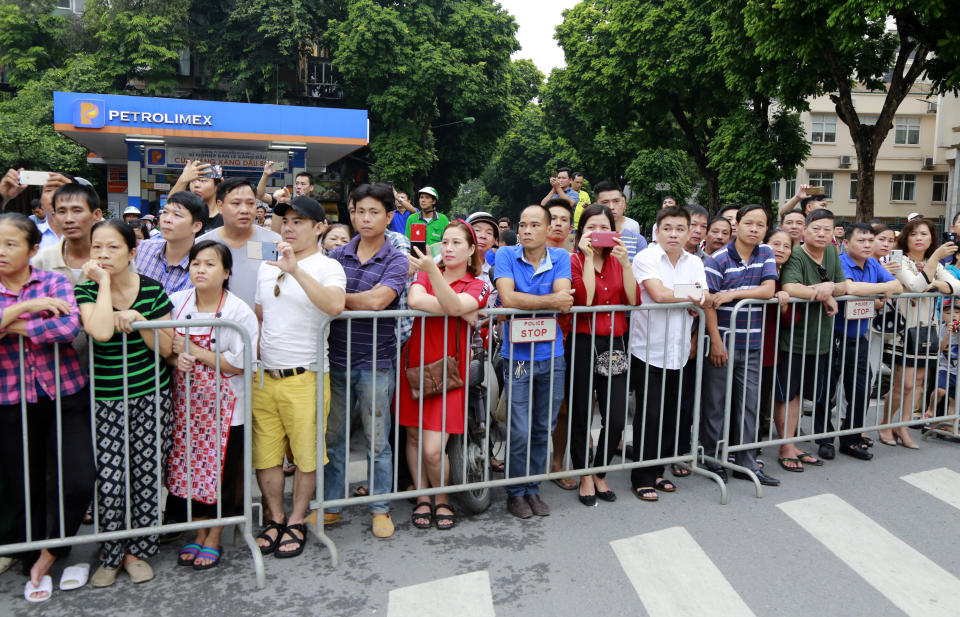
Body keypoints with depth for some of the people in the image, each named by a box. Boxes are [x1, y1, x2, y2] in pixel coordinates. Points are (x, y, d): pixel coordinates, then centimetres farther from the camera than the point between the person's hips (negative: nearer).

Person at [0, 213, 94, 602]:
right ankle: (34, 568, 31)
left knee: (79, 481, -8)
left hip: (66, 395, -1)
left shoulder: (55, 282, -2)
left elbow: (70, 326, -21)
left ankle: (45, 559, 17)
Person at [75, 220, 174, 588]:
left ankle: (137, 550, 24)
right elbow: (101, 332, -26)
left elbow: (166, 348, -1)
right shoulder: (86, 291, -4)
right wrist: (104, 283, -17)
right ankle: (110, 555, 19)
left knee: (146, 475, 5)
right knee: (109, 479, -4)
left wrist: (137, 319, -15)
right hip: (105, 401, -1)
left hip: (151, 397, 1)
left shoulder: (152, 290, -2)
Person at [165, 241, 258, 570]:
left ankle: (214, 539, 24)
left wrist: (190, 349, -17)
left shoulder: (239, 312, -13)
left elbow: (238, 364, -16)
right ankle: (199, 533, 31)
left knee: (220, 472, 5)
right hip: (186, 402, 4)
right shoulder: (176, 302, 0)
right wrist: (175, 359, -14)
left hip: (223, 407, -4)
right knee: (189, 468, 12)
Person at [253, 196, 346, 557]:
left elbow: (334, 306, -27)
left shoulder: (327, 267, -6)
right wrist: (255, 357, 13)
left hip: (305, 378, -5)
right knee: (265, 454, 10)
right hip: (264, 377, 6)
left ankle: (297, 523, 21)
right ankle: (275, 520, 26)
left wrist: (296, 270, -31)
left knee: (306, 454, 5)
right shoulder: (267, 267, 14)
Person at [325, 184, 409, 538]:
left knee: (377, 440, 7)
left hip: (376, 363, -3)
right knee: (332, 437, 12)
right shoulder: (337, 256, 7)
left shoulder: (396, 262, -5)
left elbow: (376, 301, -20)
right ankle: (330, 505, 27)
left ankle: (380, 509, 22)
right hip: (336, 359, 4)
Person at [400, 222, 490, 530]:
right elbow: (414, 300, -15)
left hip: (449, 371, -3)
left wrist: (432, 270, -33)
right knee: (413, 437, 9)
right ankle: (422, 497, 28)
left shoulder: (477, 286, 3)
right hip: (414, 365, 3)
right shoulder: (425, 274, 9)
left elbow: (454, 306, -21)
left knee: (433, 449, -8)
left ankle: (442, 499, 19)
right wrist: (461, 311, -17)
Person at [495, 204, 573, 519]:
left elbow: (565, 300, -13)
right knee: (520, 432, -2)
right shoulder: (506, 255, -3)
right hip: (517, 358, -3)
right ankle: (515, 492, 19)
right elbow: (507, 298, -19)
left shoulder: (560, 257, 2)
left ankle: (532, 489, 29)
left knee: (543, 430, 12)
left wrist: (524, 301, -20)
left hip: (552, 356, 3)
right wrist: (550, 301, -18)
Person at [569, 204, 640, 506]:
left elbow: (633, 300, -3)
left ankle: (600, 473, 25)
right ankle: (585, 476, 24)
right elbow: (585, 300, -18)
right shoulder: (574, 260, -2)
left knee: (616, 418, 1)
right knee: (581, 415, 6)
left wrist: (625, 262, -10)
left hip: (615, 344, 4)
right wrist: (588, 257, -17)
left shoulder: (618, 261, 11)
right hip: (584, 343, -4)